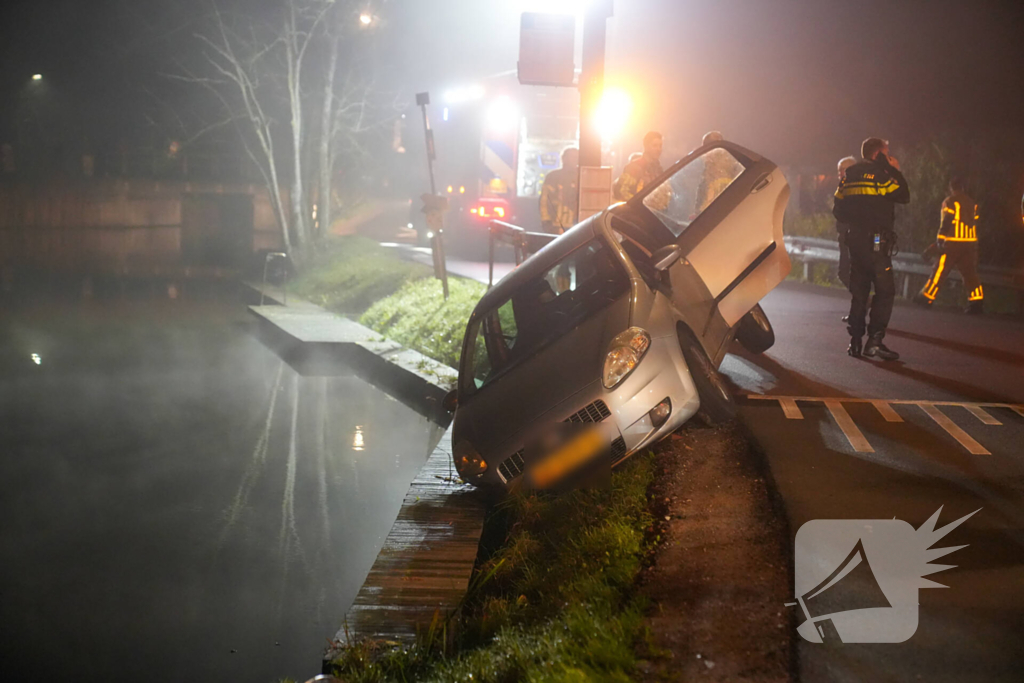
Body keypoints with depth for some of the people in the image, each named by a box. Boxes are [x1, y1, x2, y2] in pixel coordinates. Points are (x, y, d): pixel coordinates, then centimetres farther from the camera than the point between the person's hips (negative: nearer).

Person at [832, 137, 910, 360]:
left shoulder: (850, 175, 12)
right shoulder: (878, 174, -9)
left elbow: (838, 211, 14)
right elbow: (903, 195, -8)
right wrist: (896, 171, 3)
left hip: (855, 239, 7)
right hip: (877, 241, -7)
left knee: (859, 291, 11)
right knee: (885, 290, -5)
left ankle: (855, 341, 10)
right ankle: (874, 341, -13)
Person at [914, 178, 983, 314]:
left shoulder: (950, 202, -4)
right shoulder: (972, 203, 14)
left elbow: (945, 223, -10)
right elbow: (974, 224, 16)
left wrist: (939, 241, -7)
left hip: (953, 243, -6)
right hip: (971, 242, 6)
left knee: (940, 271, 0)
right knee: (970, 273, 7)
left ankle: (927, 297, 4)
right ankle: (977, 300, -1)